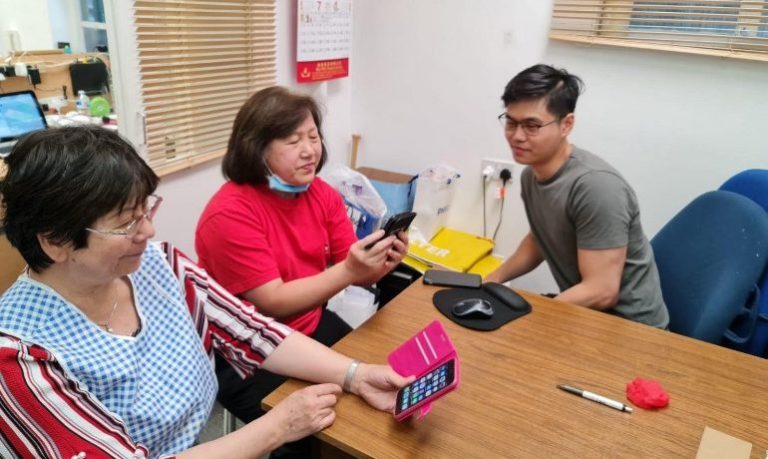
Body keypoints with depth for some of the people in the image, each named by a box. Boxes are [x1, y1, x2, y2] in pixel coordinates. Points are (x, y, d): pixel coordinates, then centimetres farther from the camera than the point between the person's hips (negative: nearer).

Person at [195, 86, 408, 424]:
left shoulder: (323, 194, -3)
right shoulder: (229, 214, -22)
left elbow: (355, 274, -4)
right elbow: (274, 302, -24)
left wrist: (381, 263, -27)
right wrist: (349, 271, -34)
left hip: (312, 328, 6)